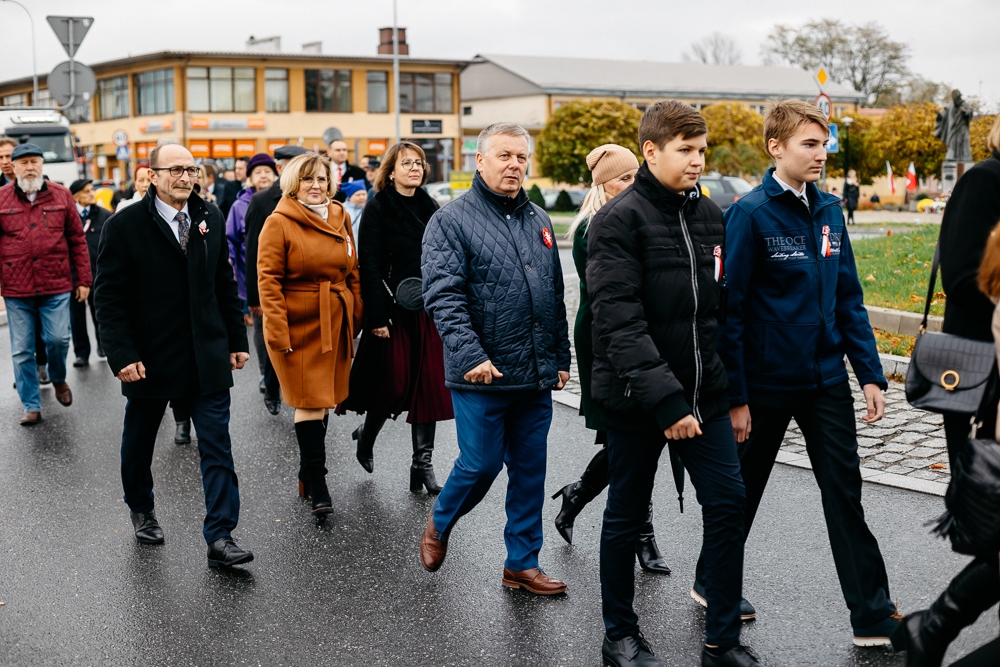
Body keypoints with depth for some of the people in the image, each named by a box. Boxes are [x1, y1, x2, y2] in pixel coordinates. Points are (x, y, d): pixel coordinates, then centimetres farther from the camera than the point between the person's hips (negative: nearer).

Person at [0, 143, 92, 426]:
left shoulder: (61, 196, 4)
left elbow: (77, 240, 5)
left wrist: (83, 280, 4)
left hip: (56, 286, 0)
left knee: (58, 339, -2)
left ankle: (59, 379, 30)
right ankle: (31, 406, 17)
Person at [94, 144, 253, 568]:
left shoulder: (210, 219, 5)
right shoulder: (124, 226, -8)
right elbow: (110, 298, -9)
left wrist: (237, 340, 8)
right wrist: (123, 356, -16)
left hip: (206, 356, 2)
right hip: (149, 357, -2)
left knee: (217, 446, -3)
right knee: (139, 441, 17)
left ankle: (220, 537, 0)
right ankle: (141, 509, 42)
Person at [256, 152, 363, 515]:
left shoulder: (339, 218, 10)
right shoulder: (279, 223, -7)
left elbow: (352, 272, 16)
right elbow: (268, 278, -11)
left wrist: (358, 317, 12)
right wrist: (277, 331, -17)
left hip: (334, 325, 6)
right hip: (298, 325, -5)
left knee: (321, 400, 12)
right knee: (309, 402, -7)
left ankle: (307, 473, 26)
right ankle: (317, 485, -2)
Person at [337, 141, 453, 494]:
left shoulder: (430, 208, 11)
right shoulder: (378, 208, -5)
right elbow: (370, 266, -11)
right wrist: (377, 317, -17)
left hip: (429, 312, 5)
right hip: (393, 312, -5)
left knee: (429, 386, 2)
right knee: (394, 385, 0)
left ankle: (422, 465, 9)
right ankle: (366, 436, 29)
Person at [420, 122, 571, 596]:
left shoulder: (538, 221, 14)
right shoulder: (451, 221, -6)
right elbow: (443, 296, -15)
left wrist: (561, 357, 16)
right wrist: (471, 355, -25)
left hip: (537, 378, 6)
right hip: (481, 376, -6)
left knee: (530, 471, 10)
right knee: (480, 464, 0)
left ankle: (522, 564, 21)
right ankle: (440, 523, 30)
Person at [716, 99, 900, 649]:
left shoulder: (830, 211, 5)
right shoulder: (750, 213, -13)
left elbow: (848, 299, 10)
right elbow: (730, 308, -14)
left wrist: (870, 373, 4)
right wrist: (735, 396, -15)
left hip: (826, 379, 5)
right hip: (766, 381, -5)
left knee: (845, 492, 4)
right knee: (743, 486, 13)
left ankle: (873, 615, 11)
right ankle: (713, 582, 35)